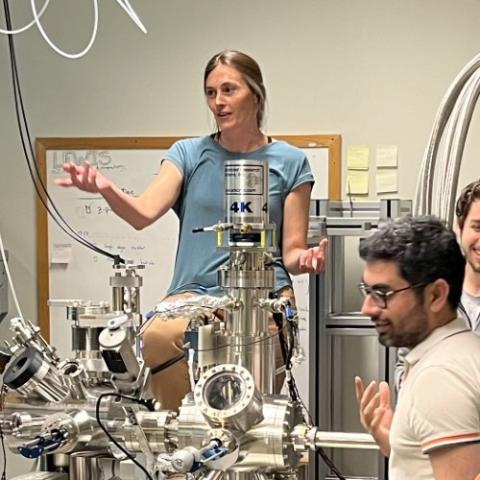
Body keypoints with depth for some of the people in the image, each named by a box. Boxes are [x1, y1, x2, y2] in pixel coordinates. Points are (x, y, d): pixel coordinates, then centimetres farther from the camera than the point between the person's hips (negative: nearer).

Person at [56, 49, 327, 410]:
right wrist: (106, 189, -24)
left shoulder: (289, 162, 11)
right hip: (193, 294, 1)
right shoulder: (189, 154, 13)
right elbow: (143, 213, -3)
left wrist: (307, 259, -13)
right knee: (158, 337, -34)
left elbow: (291, 252, 11)